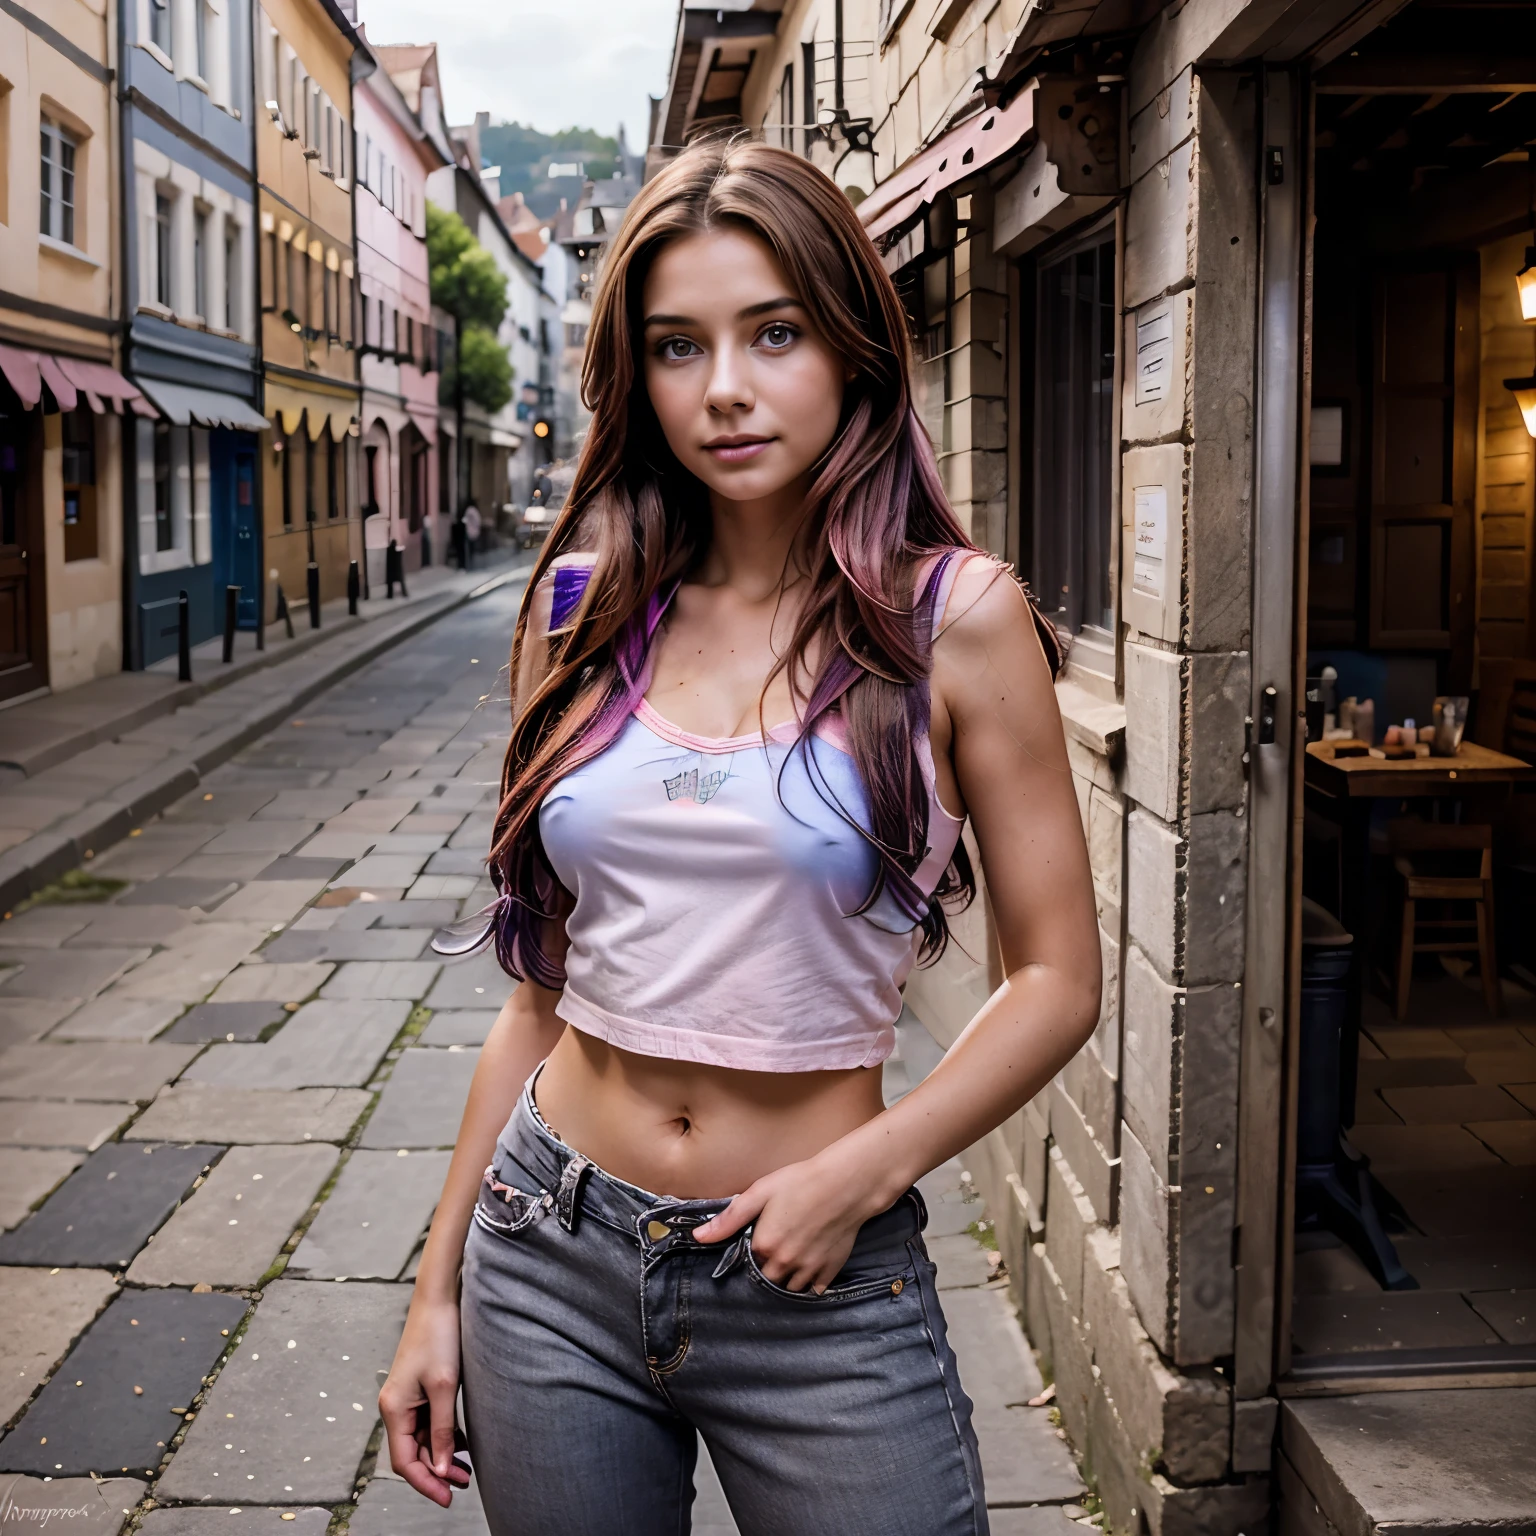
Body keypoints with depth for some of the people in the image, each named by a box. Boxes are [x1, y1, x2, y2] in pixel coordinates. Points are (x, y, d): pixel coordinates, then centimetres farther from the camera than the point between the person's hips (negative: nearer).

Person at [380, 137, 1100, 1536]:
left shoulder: (955, 617, -7)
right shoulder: (582, 612, 2)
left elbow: (1057, 979, -4)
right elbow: (546, 979, 8)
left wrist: (862, 1173, -17)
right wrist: (439, 1287, 8)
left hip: (821, 1293, -3)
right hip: (552, 1263, 3)